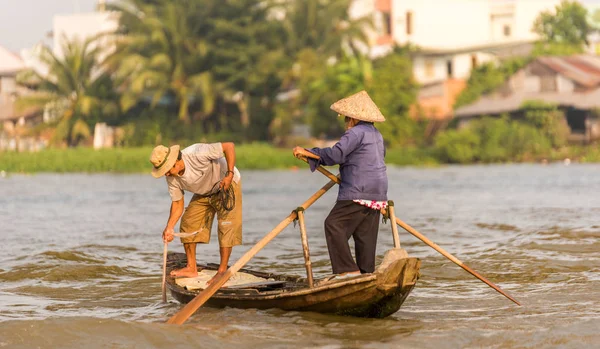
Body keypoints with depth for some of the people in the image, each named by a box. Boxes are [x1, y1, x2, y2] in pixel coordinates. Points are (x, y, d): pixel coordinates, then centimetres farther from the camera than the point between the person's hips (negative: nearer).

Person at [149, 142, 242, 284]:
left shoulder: (197, 154, -37)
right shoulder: (172, 178, -16)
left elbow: (229, 146, -32)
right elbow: (177, 203, -7)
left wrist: (230, 174, -36)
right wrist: (169, 227, -19)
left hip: (227, 184, -7)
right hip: (204, 193, 7)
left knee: (226, 226, -16)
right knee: (187, 224, -1)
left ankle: (222, 271, -12)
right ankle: (191, 268, 7)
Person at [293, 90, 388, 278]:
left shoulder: (356, 132, -9)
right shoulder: (376, 134, 22)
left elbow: (336, 154, -18)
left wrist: (307, 153, -10)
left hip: (358, 192, -10)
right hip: (377, 193, 10)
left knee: (334, 224, -9)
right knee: (366, 233, 9)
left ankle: (348, 269, -16)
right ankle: (367, 272, 6)